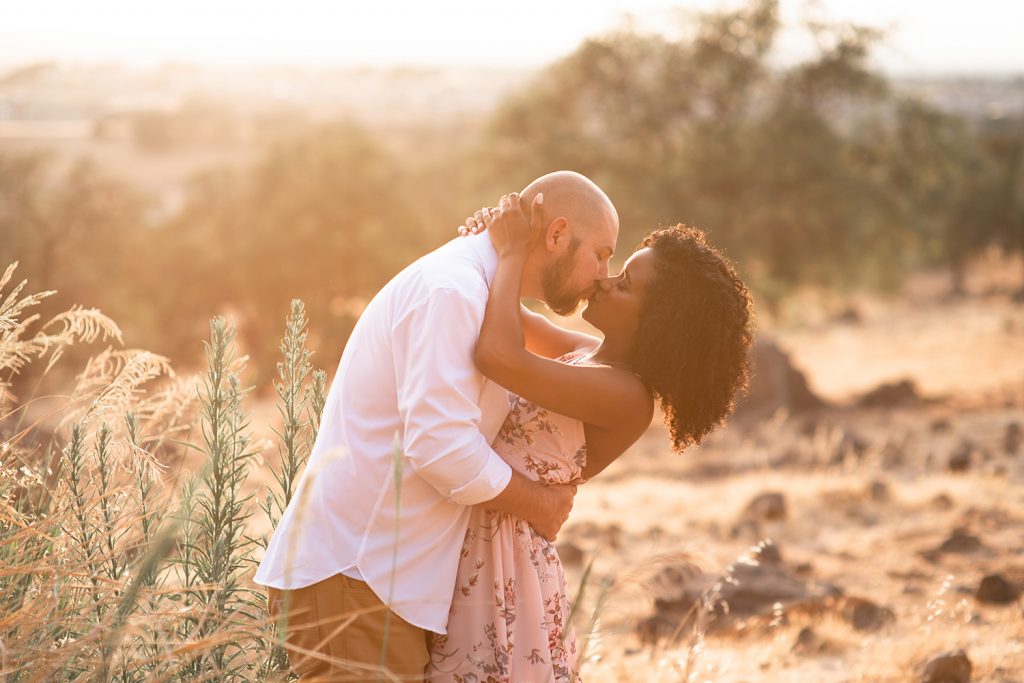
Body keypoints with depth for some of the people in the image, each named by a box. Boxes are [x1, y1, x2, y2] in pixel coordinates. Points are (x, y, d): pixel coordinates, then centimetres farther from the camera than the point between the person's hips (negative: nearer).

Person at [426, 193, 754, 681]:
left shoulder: (626, 397, -18)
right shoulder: (587, 354, 9)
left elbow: (500, 356, -31)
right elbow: (504, 320, 25)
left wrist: (514, 253, -18)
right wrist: (497, 245, 4)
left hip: (503, 557, -9)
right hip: (466, 546, 9)